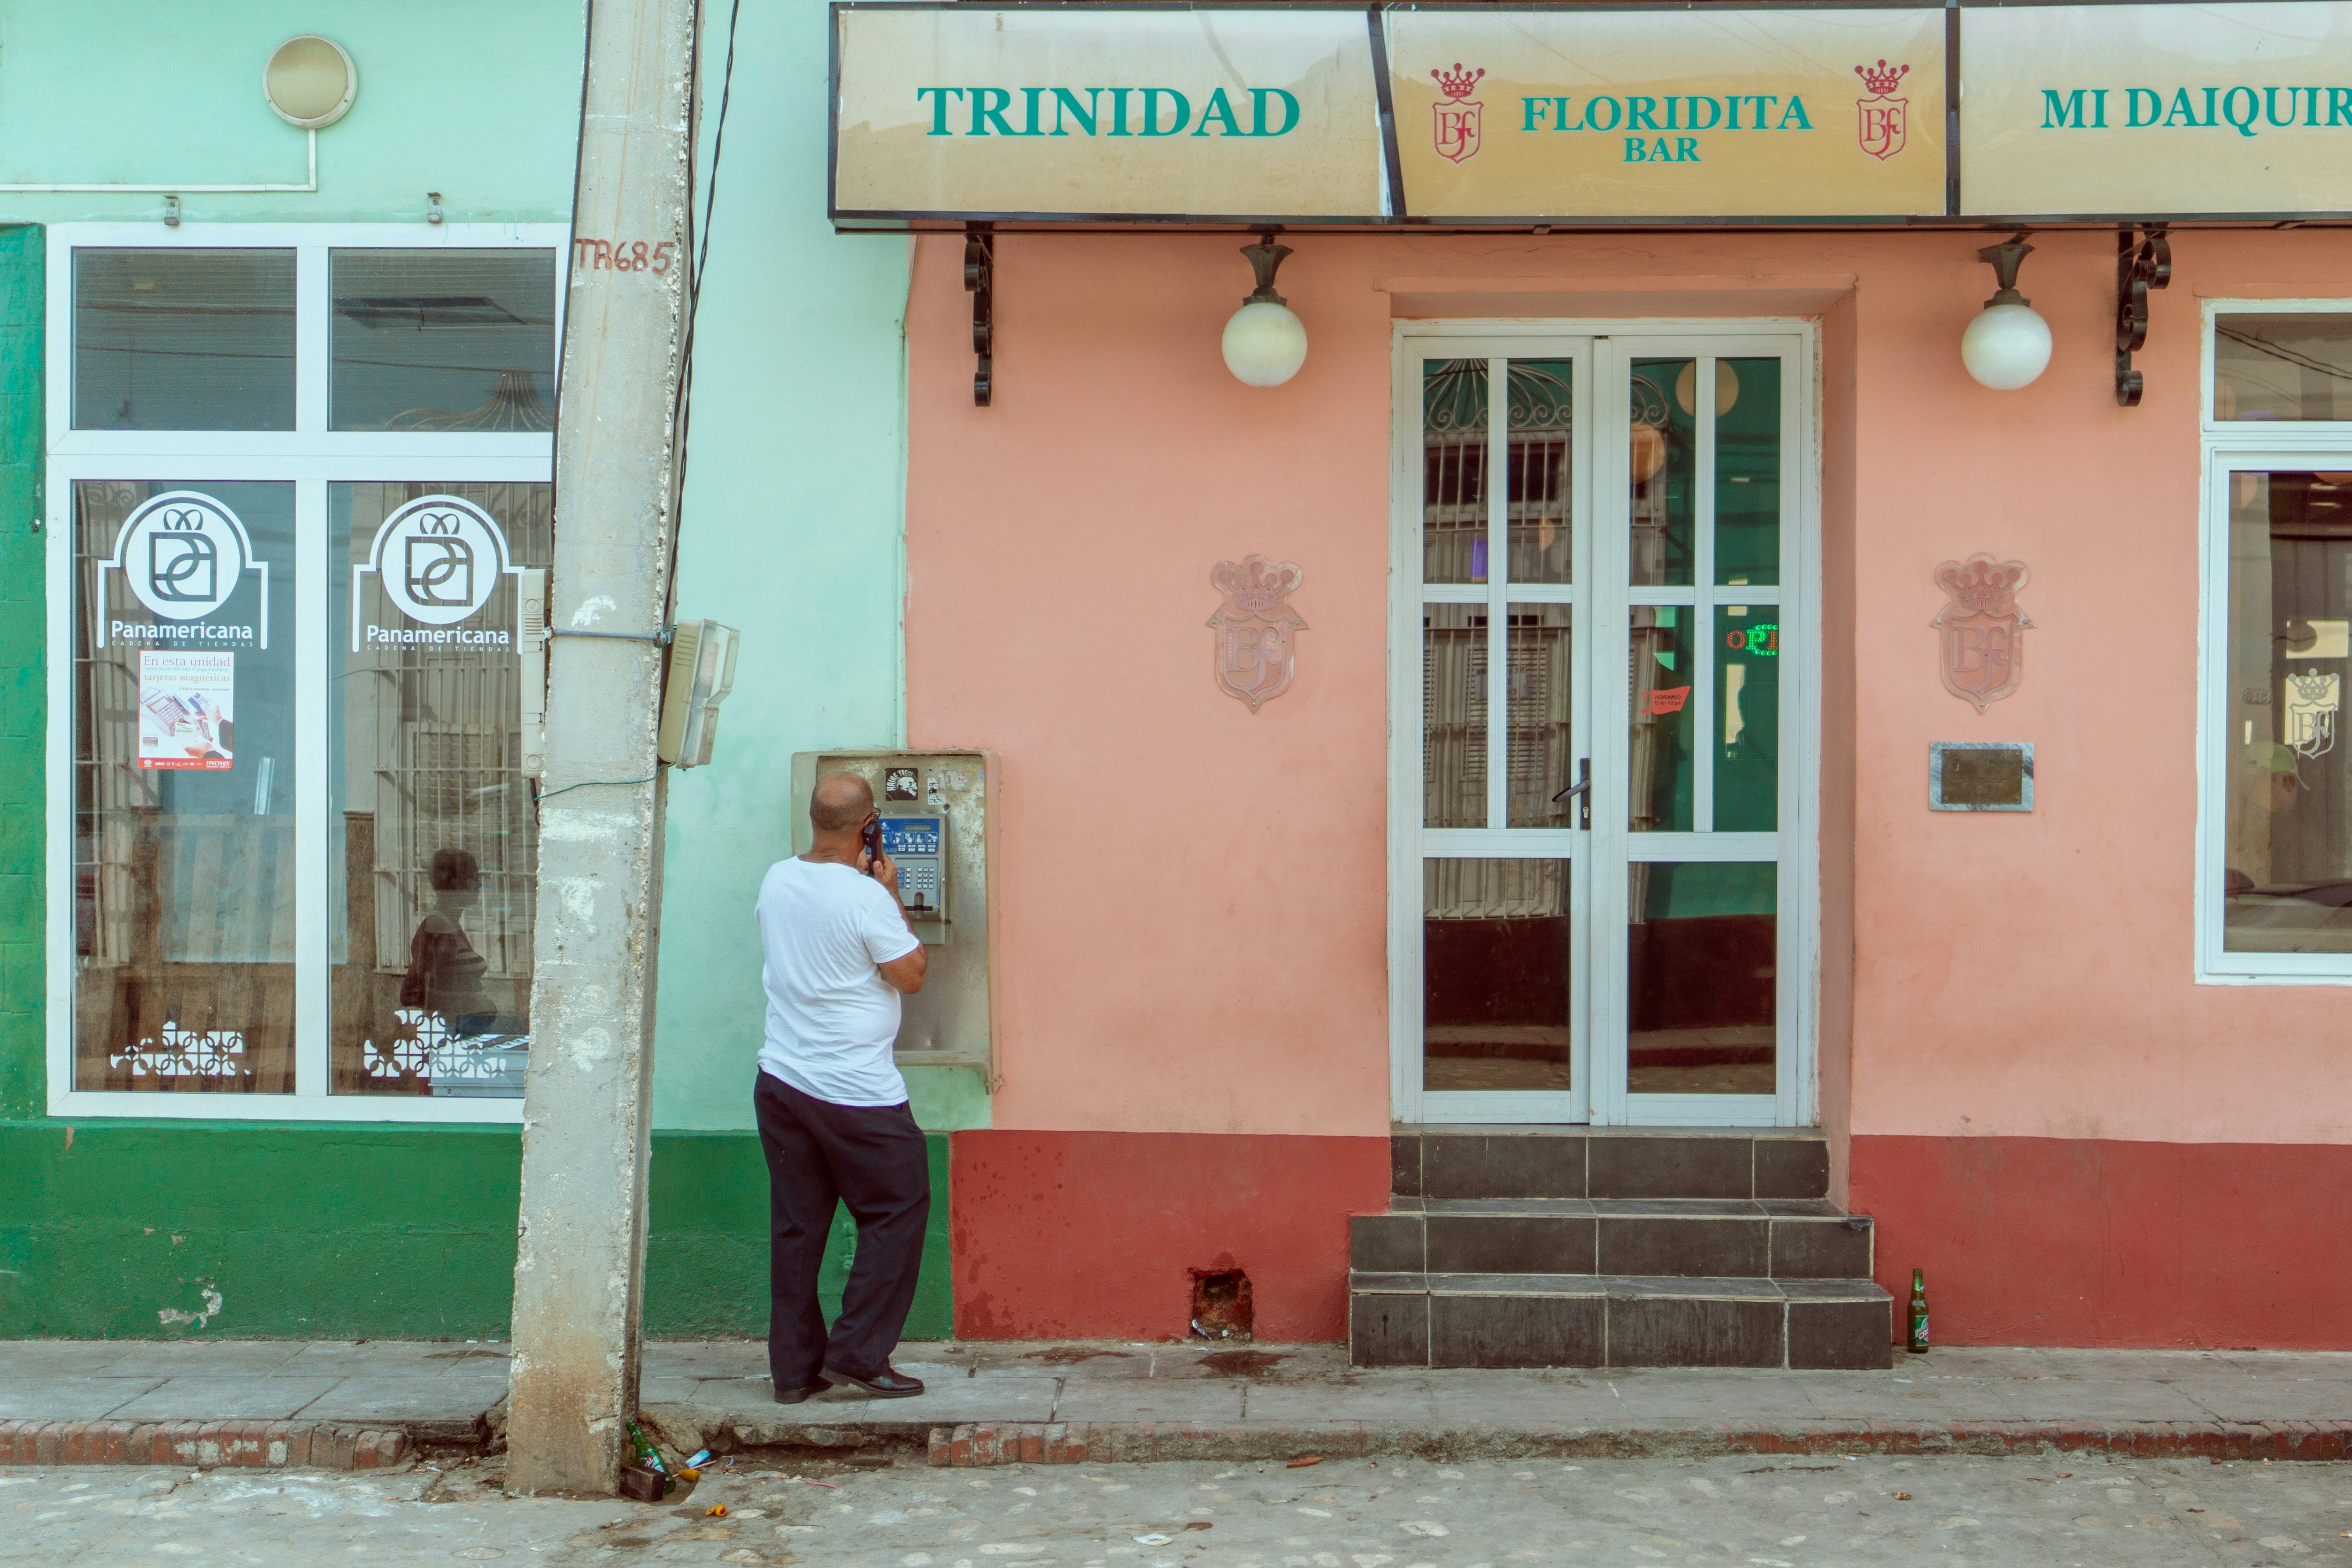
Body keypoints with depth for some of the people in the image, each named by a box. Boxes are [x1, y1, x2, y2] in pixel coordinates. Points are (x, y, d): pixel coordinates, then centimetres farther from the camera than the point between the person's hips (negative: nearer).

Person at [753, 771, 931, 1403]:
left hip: (781, 1082, 7)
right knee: (898, 1210, 8)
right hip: (856, 1093, -7)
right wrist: (891, 894, -2)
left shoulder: (777, 881, 4)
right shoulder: (865, 898, -17)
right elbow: (911, 975, -9)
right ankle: (858, 1352, 6)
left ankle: (794, 1368, 15)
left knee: (795, 1225, 11)